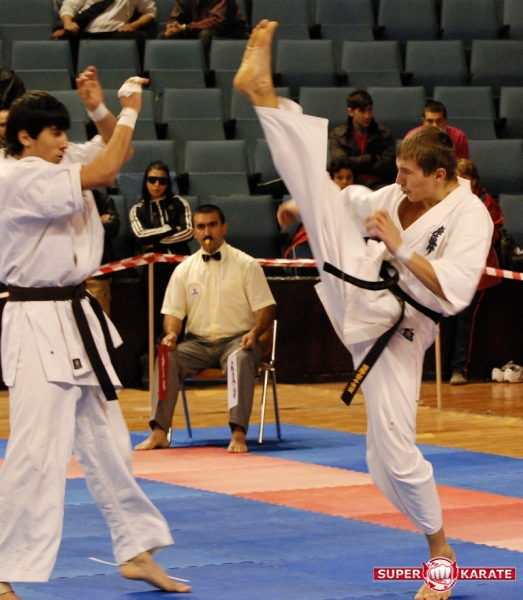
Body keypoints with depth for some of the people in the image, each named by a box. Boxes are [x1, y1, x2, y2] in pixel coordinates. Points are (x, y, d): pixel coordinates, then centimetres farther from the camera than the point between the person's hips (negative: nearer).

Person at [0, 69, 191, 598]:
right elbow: (101, 173, -26)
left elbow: (112, 152, 21)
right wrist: (129, 110, -14)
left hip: (77, 322, 10)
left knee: (107, 445, 17)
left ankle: (136, 550, 27)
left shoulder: (57, 165, 9)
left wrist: (99, 109, 3)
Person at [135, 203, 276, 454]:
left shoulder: (245, 265, 0)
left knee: (241, 359, -37)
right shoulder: (184, 270, 8)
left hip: (236, 340, -3)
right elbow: (173, 312, 8)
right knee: (167, 359, -24)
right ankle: (159, 432, -24)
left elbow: (265, 308, -2)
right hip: (198, 343, 3)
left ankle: (238, 433, -39)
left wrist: (254, 332, -22)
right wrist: (171, 334, -15)